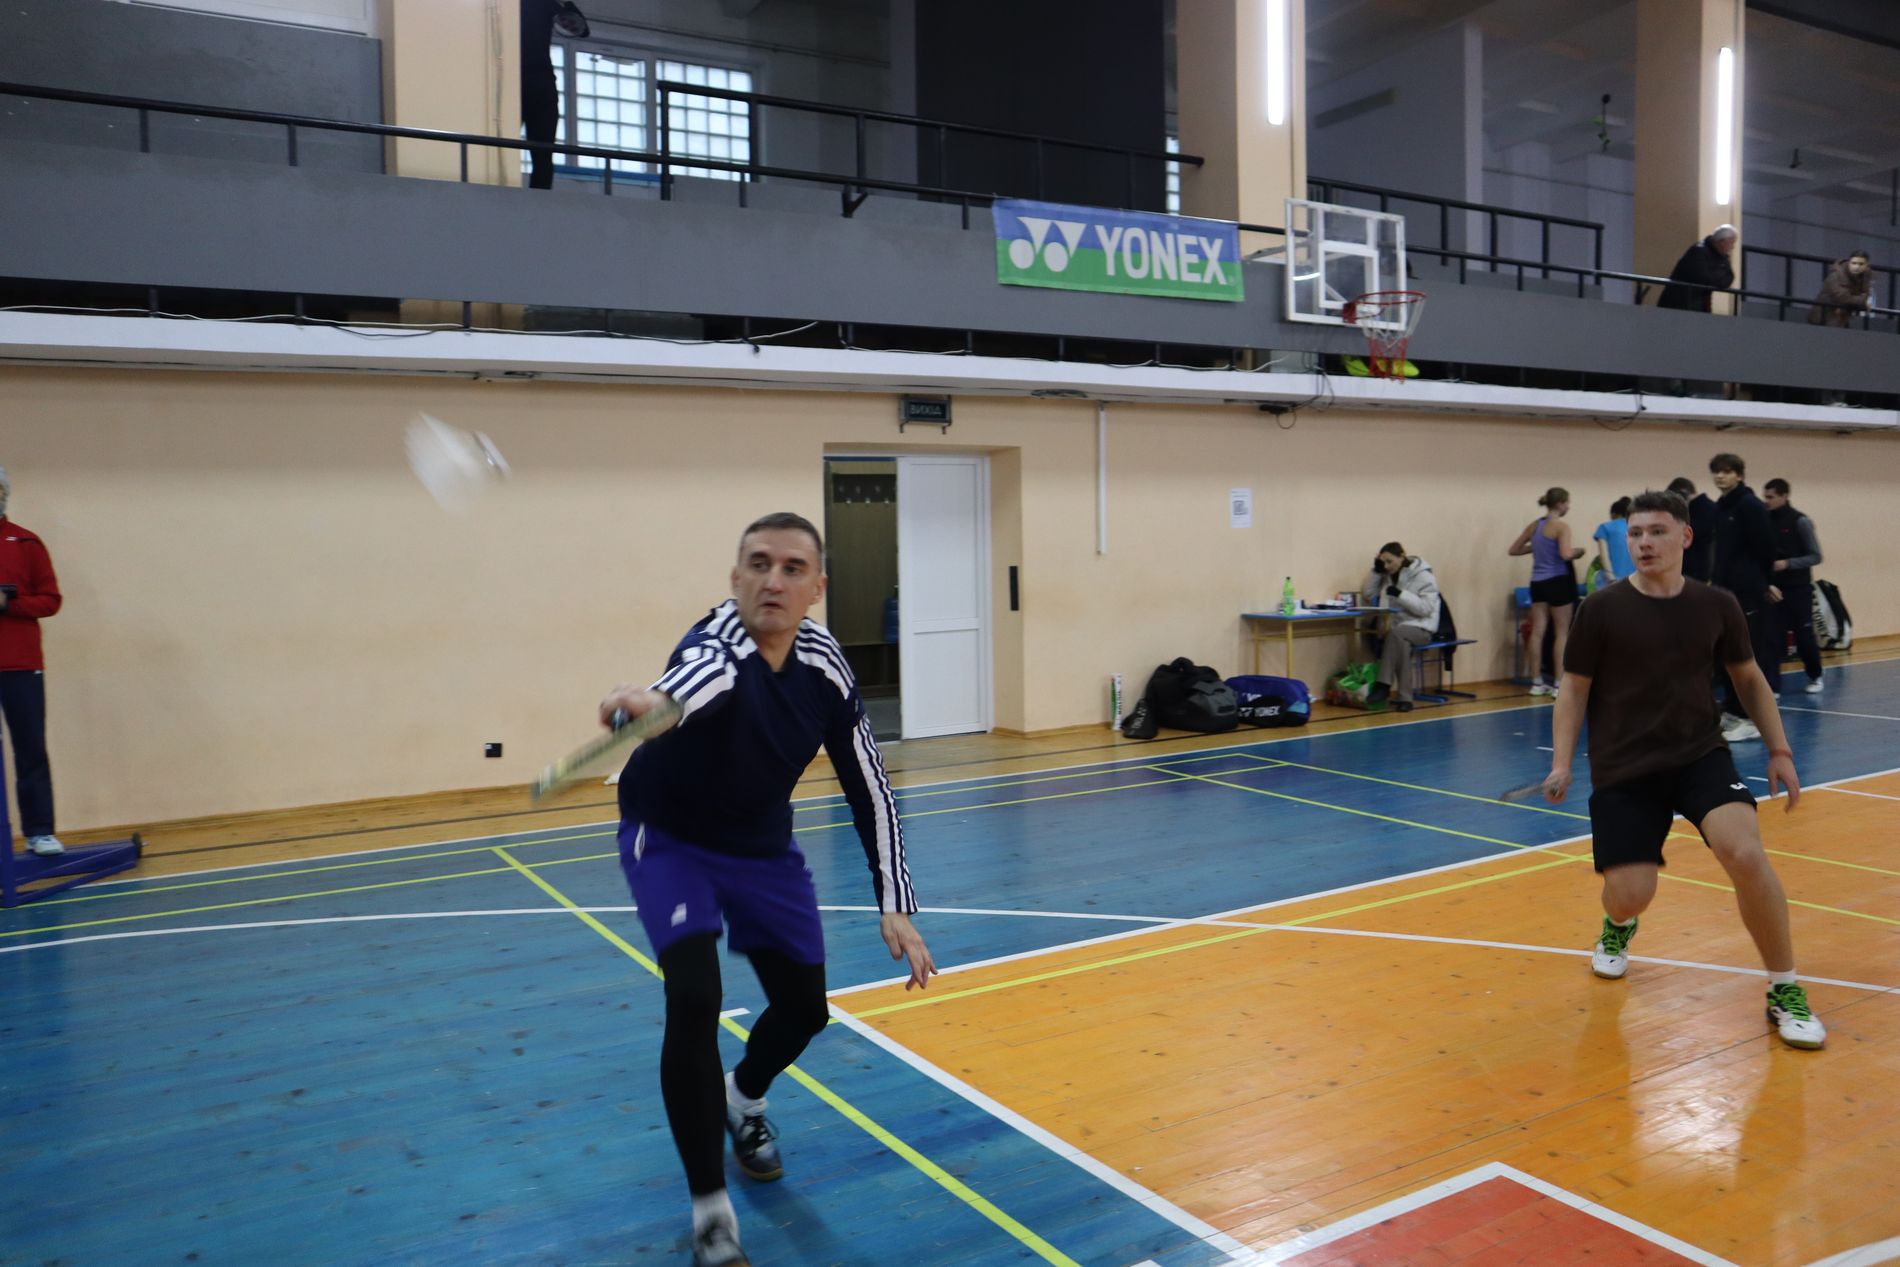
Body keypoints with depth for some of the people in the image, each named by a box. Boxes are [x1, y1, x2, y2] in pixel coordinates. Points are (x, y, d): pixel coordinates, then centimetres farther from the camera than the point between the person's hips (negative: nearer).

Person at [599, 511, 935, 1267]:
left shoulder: (825, 667, -16)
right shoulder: (716, 643, -32)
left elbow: (869, 791, -7)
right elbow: (704, 672, -60)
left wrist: (895, 905, -12)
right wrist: (655, 701, -84)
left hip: (762, 847, 5)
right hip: (670, 839, -5)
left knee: (804, 1008, 10)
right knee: (694, 1000, -24)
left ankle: (743, 1102, 46)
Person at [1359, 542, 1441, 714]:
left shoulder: (1423, 575, -6)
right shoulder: (1387, 575, 12)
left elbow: (1426, 608, -15)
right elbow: (1367, 595, 11)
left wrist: (1400, 594, -24)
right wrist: (1376, 571, 1)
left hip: (1420, 627, -4)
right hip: (1395, 626, 5)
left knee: (1395, 633, -37)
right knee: (1400, 642, -32)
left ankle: (1384, 685, -35)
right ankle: (1404, 698, -29)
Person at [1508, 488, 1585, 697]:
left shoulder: (1534, 525, 9)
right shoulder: (1561, 526, -12)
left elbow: (1514, 549, 15)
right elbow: (1566, 554, -24)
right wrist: (1578, 551, -4)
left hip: (1538, 582, 6)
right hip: (1558, 581, -6)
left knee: (1537, 632, 6)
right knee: (1561, 633, 2)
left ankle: (1537, 682, 9)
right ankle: (1559, 684, 2)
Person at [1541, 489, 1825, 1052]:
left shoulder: (1716, 606, 0)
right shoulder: (1602, 610, -7)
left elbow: (1750, 678, 13)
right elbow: (1574, 690, 0)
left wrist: (1779, 750, 8)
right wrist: (1561, 764, -8)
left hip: (1700, 755, 1)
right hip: (1623, 769, -1)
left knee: (1745, 853, -24)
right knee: (1630, 896, -7)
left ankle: (1786, 992, -3)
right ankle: (1617, 925, 36)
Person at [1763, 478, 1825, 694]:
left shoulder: (1800, 521, -8)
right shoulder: (1765, 520, 3)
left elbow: (1815, 556, -8)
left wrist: (1787, 564, -19)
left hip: (1798, 588, -3)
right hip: (1774, 587, 3)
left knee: (1804, 634, 3)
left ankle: (1815, 677, 22)